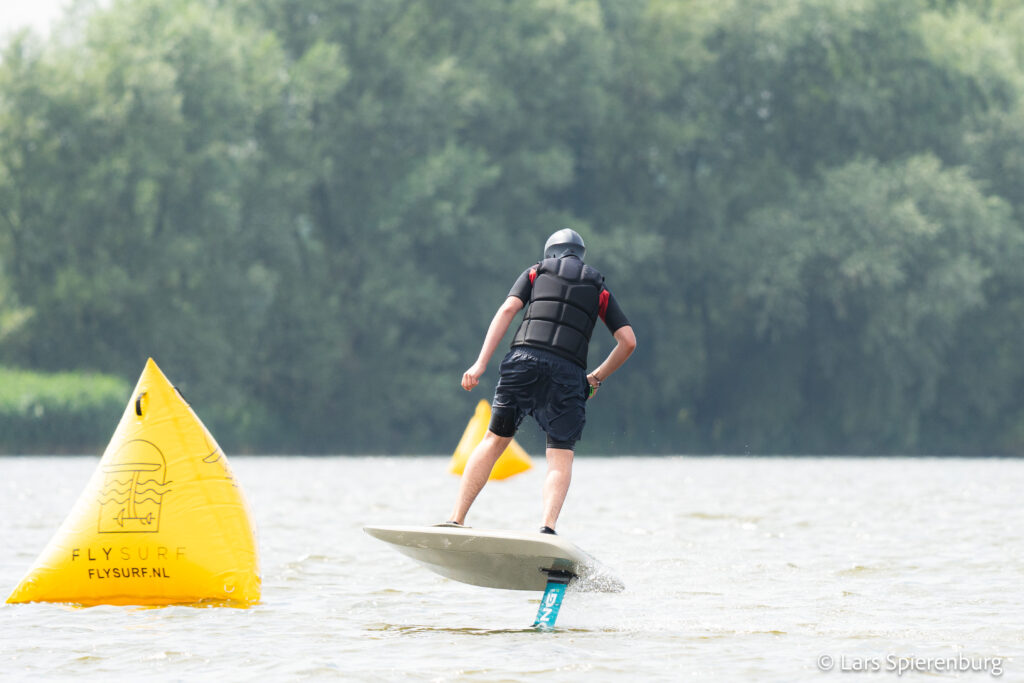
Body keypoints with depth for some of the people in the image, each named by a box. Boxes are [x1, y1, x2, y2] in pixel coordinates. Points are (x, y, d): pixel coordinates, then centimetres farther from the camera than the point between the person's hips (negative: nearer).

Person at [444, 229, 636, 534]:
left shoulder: (536, 272, 21)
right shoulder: (599, 288, 24)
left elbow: (508, 309, 4)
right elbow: (628, 341, 15)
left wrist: (481, 363, -2)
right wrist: (596, 378, 26)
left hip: (524, 359, 0)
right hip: (568, 371, 0)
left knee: (495, 440, 10)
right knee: (561, 454, 1)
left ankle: (456, 520, 5)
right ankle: (548, 527, -21)